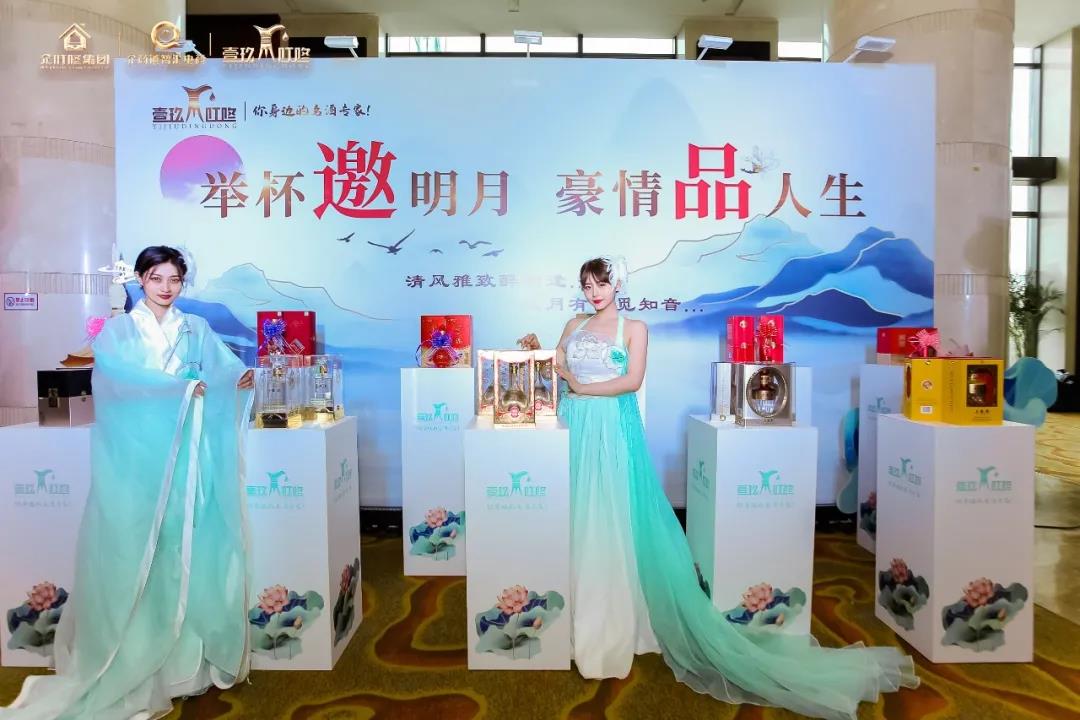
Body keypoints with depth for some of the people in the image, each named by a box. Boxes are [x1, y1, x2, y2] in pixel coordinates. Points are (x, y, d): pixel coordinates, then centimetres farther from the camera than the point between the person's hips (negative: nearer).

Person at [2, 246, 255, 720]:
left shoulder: (197, 330, 13)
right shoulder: (117, 330, 7)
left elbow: (227, 366, -1)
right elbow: (120, 375, -12)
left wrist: (243, 377, -24)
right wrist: (181, 387, -23)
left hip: (187, 451, 2)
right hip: (136, 451, -2)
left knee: (187, 544, 2)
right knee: (134, 547, -1)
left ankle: (187, 654, 12)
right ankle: (134, 663, 8)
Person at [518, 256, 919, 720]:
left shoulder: (633, 328, 0)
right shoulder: (574, 326, 14)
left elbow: (632, 381, -11)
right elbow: (555, 368, 11)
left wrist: (582, 387, -10)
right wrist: (536, 351, -7)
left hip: (614, 429, -5)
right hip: (576, 427, 5)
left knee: (613, 519, -5)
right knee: (576, 517, 6)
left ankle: (613, 623, 5)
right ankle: (578, 616, 17)